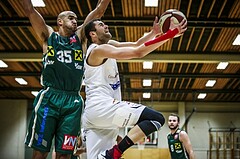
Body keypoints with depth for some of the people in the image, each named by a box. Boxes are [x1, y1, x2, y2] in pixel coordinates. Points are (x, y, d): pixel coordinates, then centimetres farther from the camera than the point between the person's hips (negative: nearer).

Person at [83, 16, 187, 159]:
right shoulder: (99, 49, -8)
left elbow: (135, 45, 22)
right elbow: (138, 52, -16)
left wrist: (155, 32, 6)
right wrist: (170, 34, -15)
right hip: (102, 106, -10)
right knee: (157, 119, -15)